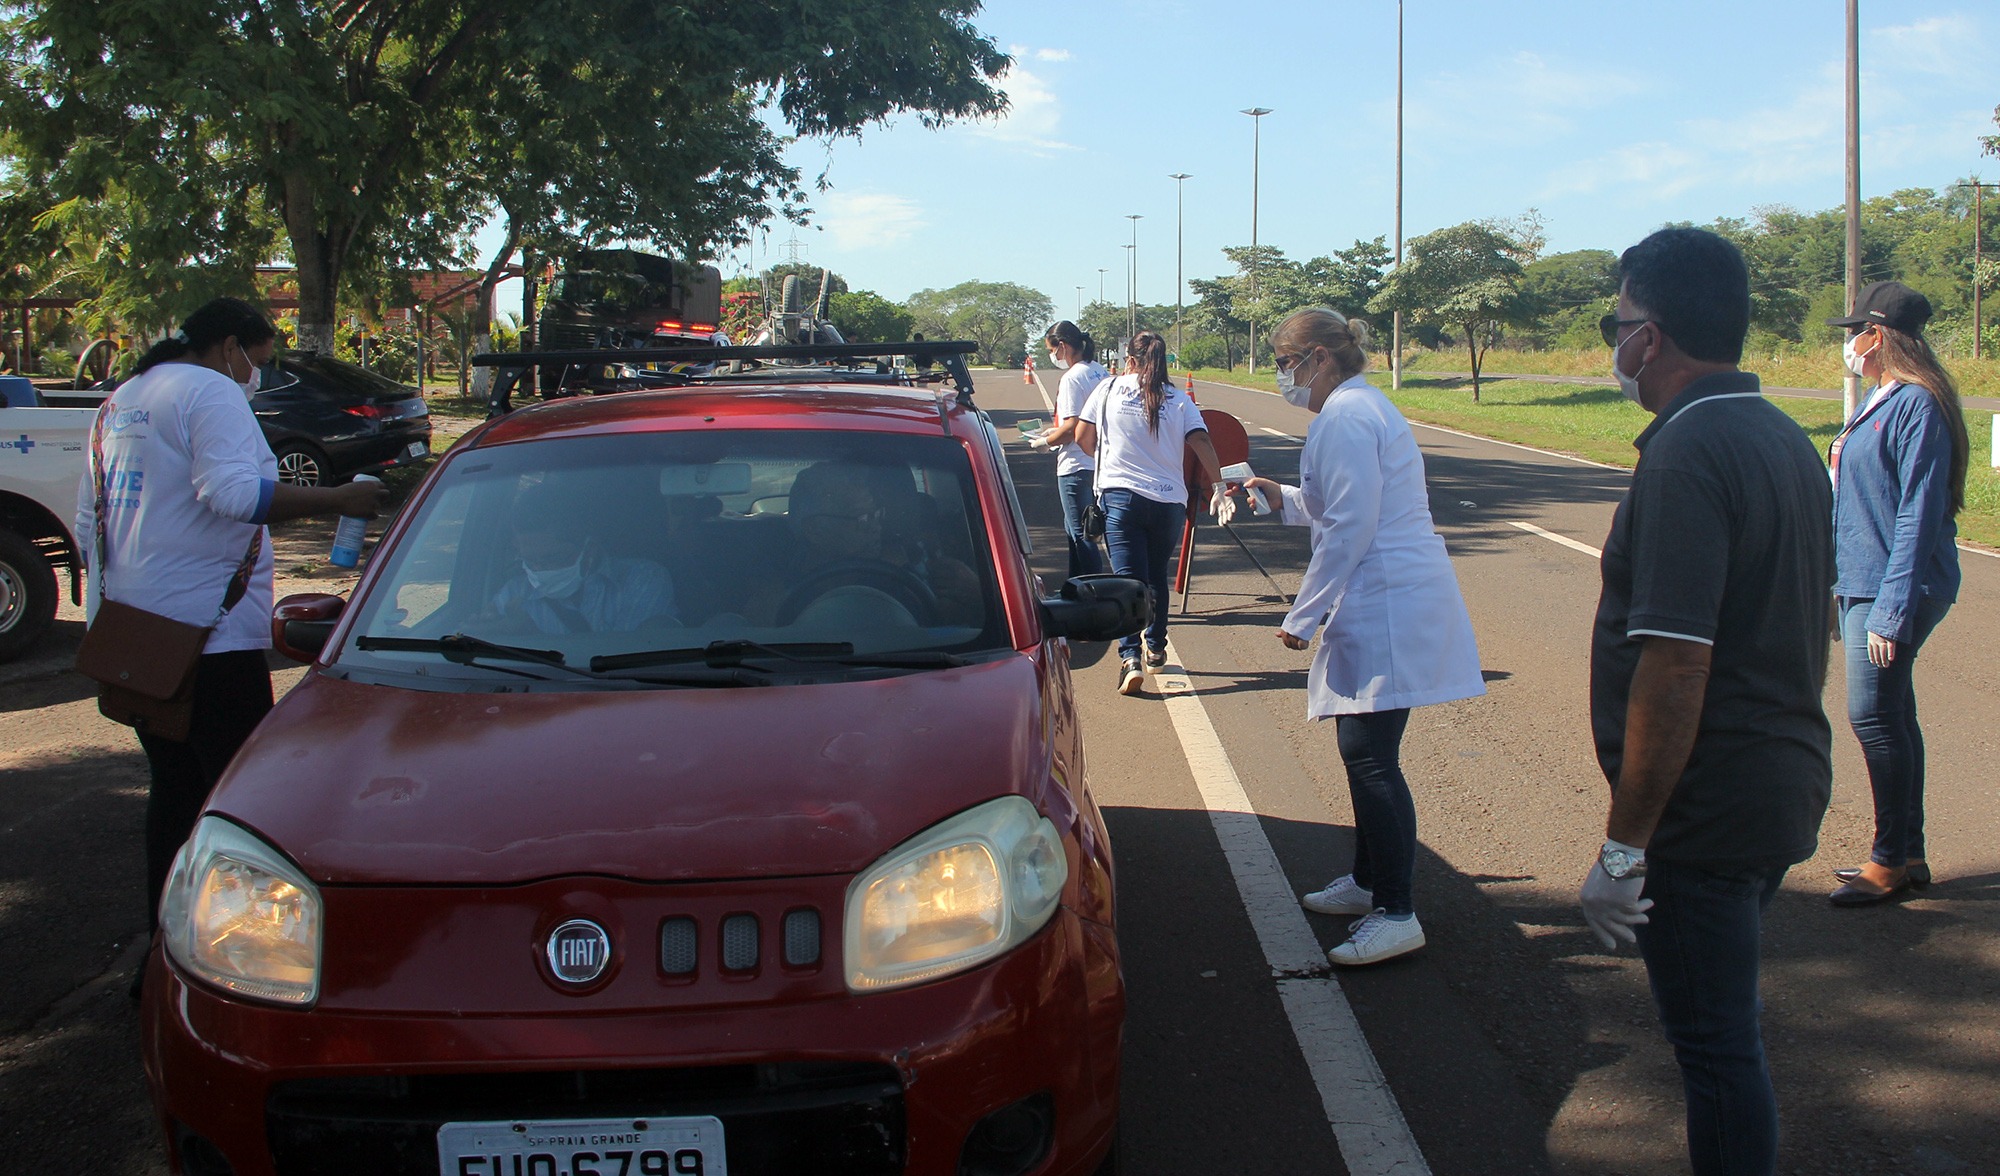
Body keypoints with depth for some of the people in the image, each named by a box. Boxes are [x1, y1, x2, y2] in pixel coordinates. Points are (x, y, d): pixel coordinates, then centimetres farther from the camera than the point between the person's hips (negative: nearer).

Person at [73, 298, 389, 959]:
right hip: (206, 630, -9)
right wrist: (334, 501, -23)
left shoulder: (120, 403, 20)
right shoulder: (210, 392, -8)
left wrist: (107, 606, 30)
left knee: (173, 787, 15)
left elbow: (87, 519, 25)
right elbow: (232, 490, -24)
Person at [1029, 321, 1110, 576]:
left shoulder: (1072, 378, -17)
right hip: (1097, 462, 10)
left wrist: (1044, 442, -6)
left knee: (1081, 534, -4)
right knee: (1074, 529, 20)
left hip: (1075, 466, -10)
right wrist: (1054, 431, 18)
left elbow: (1071, 427, -22)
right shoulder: (1099, 371, 10)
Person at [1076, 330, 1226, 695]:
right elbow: (1201, 442, -8)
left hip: (1120, 495, -2)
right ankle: (1156, 648, 31)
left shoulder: (1109, 389, 3)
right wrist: (1219, 487, -3)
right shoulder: (1178, 400, 4)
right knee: (1158, 577, 20)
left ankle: (1131, 658, -21)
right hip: (1169, 500, 2)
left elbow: (1083, 438, 7)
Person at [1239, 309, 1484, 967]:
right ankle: (1368, 881, 29)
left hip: (1386, 609, -11)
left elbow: (1349, 529, -19)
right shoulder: (1364, 407, 19)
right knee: (1363, 751, 17)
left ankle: (1396, 914, -3)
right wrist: (1285, 498, 25)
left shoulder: (1343, 419, -15)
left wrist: (1303, 616, -14)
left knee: (1369, 756, -8)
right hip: (1384, 608, 11)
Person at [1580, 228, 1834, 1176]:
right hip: (1787, 784, 10)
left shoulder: (1685, 456, -21)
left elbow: (1675, 668, -26)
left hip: (1705, 808, -10)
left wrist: (1623, 848, -21)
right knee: (1727, 1032, 23)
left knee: (1714, 1044, 2)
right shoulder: (1788, 440, 10)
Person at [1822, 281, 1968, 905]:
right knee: (1891, 717, 13)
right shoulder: (1880, 402, 14)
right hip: (1861, 586, 10)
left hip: (1896, 591, -10)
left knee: (1874, 716, -7)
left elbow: (1918, 515, -19)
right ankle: (1908, 856, 21)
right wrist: (1844, 592, 21)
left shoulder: (1917, 405, -16)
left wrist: (1892, 609, -21)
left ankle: (1890, 862, 4)